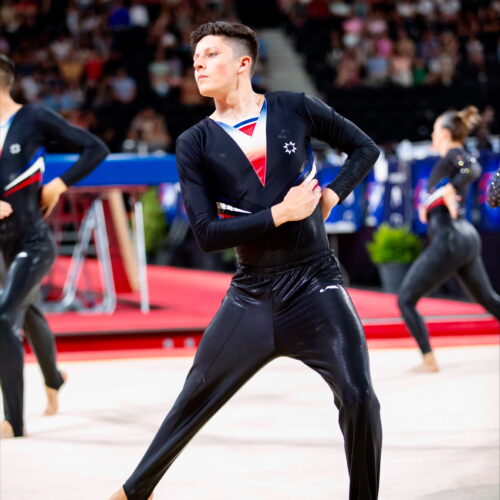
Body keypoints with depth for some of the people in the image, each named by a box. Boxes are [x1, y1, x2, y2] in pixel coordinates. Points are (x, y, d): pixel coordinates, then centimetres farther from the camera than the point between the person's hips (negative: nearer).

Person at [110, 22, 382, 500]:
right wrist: (282, 213, -16)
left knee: (358, 397, -13)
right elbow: (207, 234, -9)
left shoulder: (295, 109, -1)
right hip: (252, 293, 1)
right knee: (195, 399, 10)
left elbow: (365, 148, 12)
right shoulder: (195, 144, -1)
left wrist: (332, 196, -3)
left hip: (315, 282, -1)